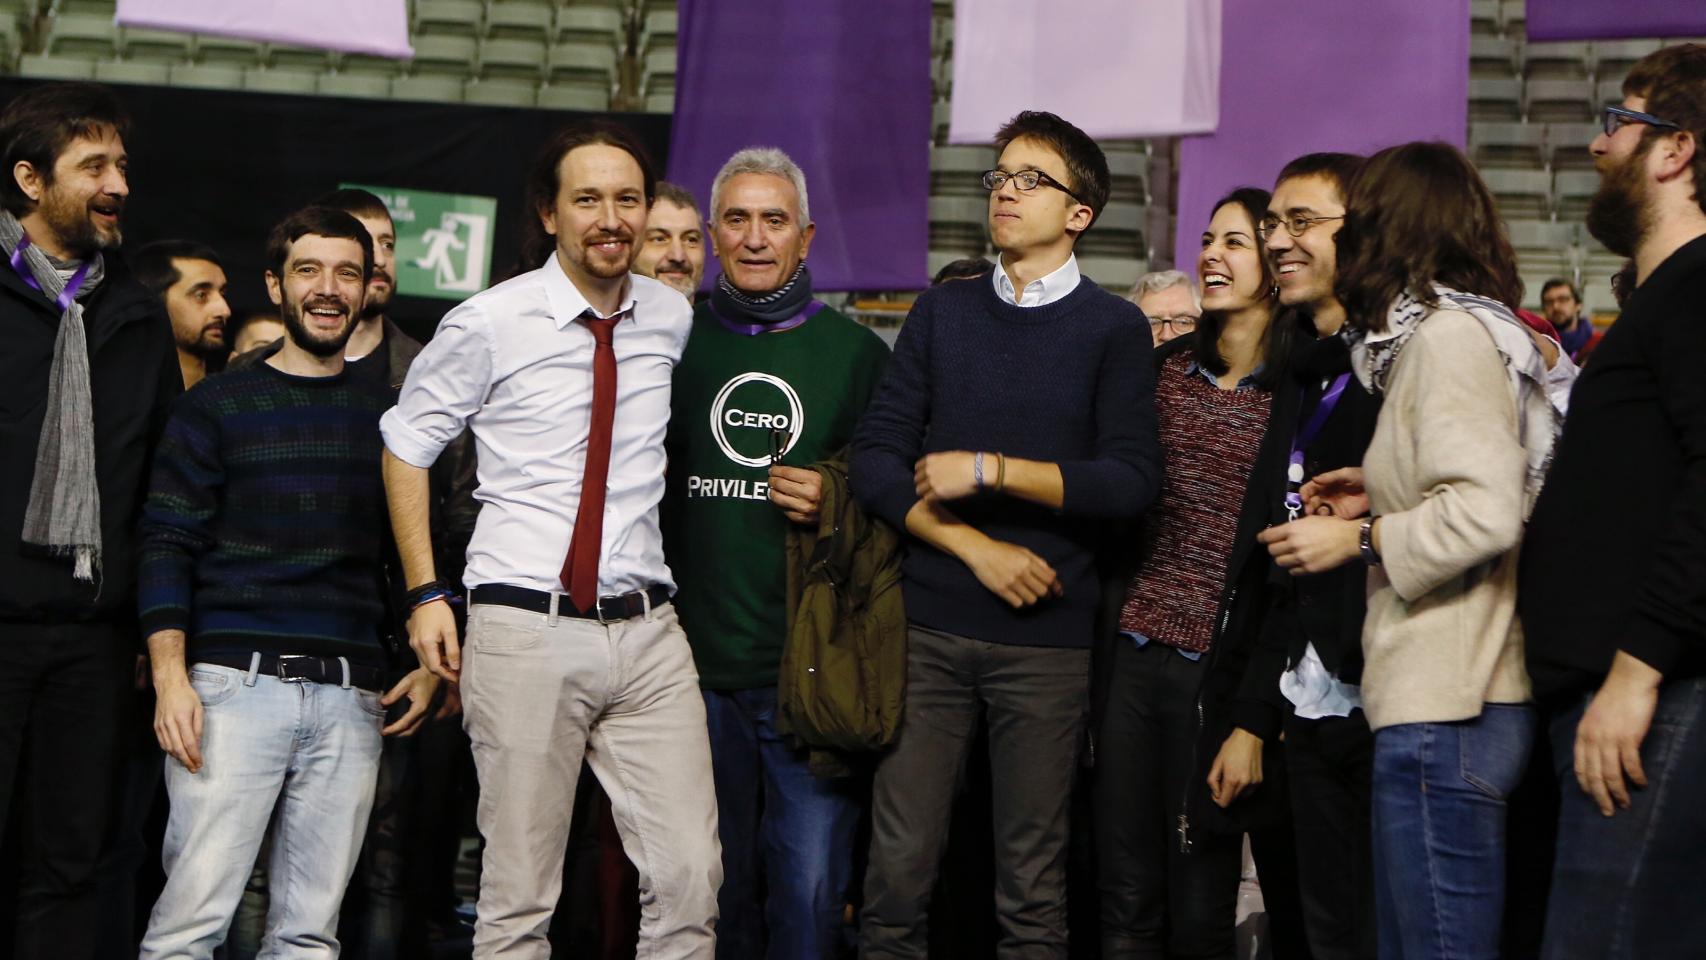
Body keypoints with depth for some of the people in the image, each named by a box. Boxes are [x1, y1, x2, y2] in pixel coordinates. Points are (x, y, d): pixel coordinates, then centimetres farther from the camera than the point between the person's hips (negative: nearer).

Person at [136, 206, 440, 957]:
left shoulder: (387, 418, 15)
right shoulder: (215, 408, 7)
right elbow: (166, 546, 1)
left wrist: (431, 663, 6)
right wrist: (170, 677, -10)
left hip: (351, 698, 3)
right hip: (234, 683, -2)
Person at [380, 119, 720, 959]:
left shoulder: (672, 320, 9)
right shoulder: (489, 324, -2)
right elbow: (405, 446, 9)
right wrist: (425, 593, 2)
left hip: (647, 632, 3)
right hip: (527, 634, -3)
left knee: (690, 881, -2)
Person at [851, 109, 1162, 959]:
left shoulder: (1112, 329, 4)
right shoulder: (941, 313, 11)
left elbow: (1131, 480, -7)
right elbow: (875, 458, 3)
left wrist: (989, 469, -10)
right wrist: (977, 547, -8)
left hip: (1045, 635, -2)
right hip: (929, 626, 2)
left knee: (1032, 886, 4)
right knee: (898, 867, 0)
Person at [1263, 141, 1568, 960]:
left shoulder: (1448, 333, -9)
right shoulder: (1448, 332, 20)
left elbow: (1486, 514, -21)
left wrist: (1359, 539, -10)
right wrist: (1382, 500, 15)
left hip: (1444, 709, -10)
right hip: (1443, 700, 10)